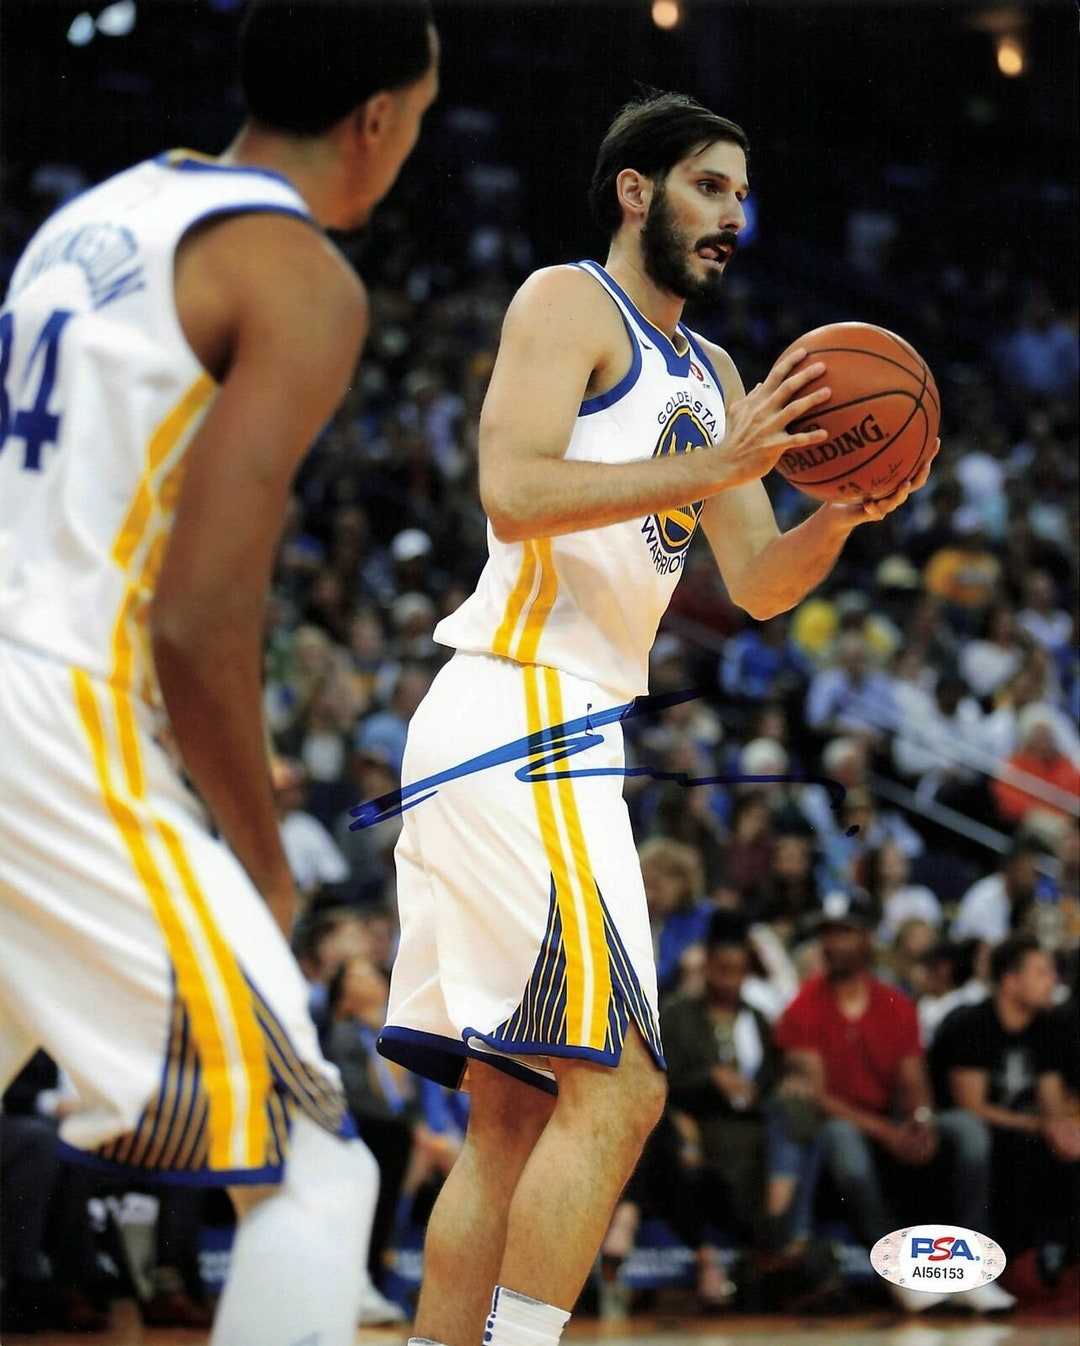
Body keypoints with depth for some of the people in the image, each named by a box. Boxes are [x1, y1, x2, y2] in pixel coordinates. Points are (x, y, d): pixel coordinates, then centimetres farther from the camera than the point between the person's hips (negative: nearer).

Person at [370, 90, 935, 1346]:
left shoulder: (708, 373, 23)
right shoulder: (568, 303, -3)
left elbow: (759, 586, 19)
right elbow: (514, 488, -18)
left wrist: (843, 513, -1)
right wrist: (718, 466, -22)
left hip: (569, 735, 10)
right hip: (519, 713, -10)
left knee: (512, 1121, 9)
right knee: (614, 1089, -16)